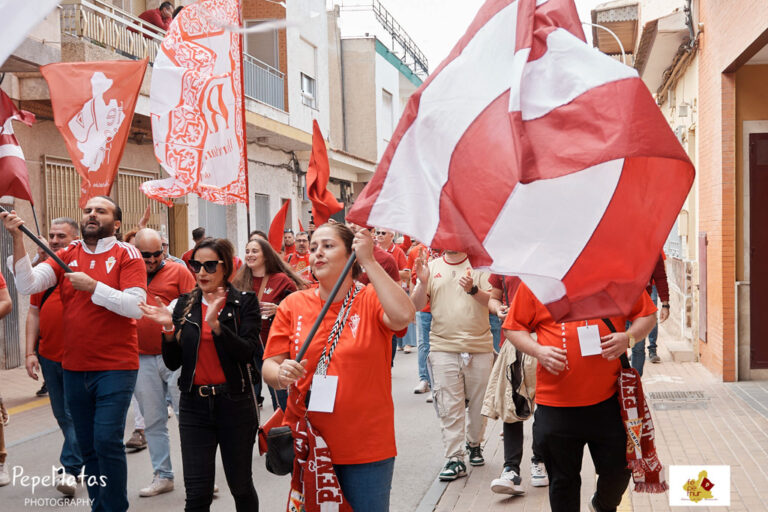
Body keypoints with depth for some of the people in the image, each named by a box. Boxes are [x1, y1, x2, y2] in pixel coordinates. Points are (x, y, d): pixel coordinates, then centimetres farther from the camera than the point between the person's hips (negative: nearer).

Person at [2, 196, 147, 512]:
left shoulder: (126, 255, -4)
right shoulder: (66, 255, 8)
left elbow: (136, 306, -15)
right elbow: (27, 285, -6)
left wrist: (92, 285, -19)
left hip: (115, 367, -4)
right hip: (74, 367, 5)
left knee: (107, 440, -10)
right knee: (87, 446, 12)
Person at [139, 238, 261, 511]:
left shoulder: (244, 301, -2)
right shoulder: (184, 304, 7)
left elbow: (247, 352, -16)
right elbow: (173, 363, 5)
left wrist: (216, 323, -26)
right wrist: (169, 328, -11)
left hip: (235, 404, -2)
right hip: (194, 405, 2)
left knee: (241, 487, 11)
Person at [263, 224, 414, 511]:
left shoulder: (371, 300, -5)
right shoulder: (293, 305, 2)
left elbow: (403, 316, -27)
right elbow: (269, 366, 2)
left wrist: (369, 261, -23)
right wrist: (281, 374, -22)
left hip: (367, 448, -2)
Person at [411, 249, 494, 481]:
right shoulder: (432, 267, 8)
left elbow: (490, 300, -8)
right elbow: (416, 305, 3)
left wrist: (473, 289, -28)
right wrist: (423, 282, -16)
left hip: (479, 347, 0)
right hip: (444, 347, 0)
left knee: (479, 402, 11)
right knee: (449, 406, -3)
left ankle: (474, 444, 33)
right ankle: (454, 459, 2)